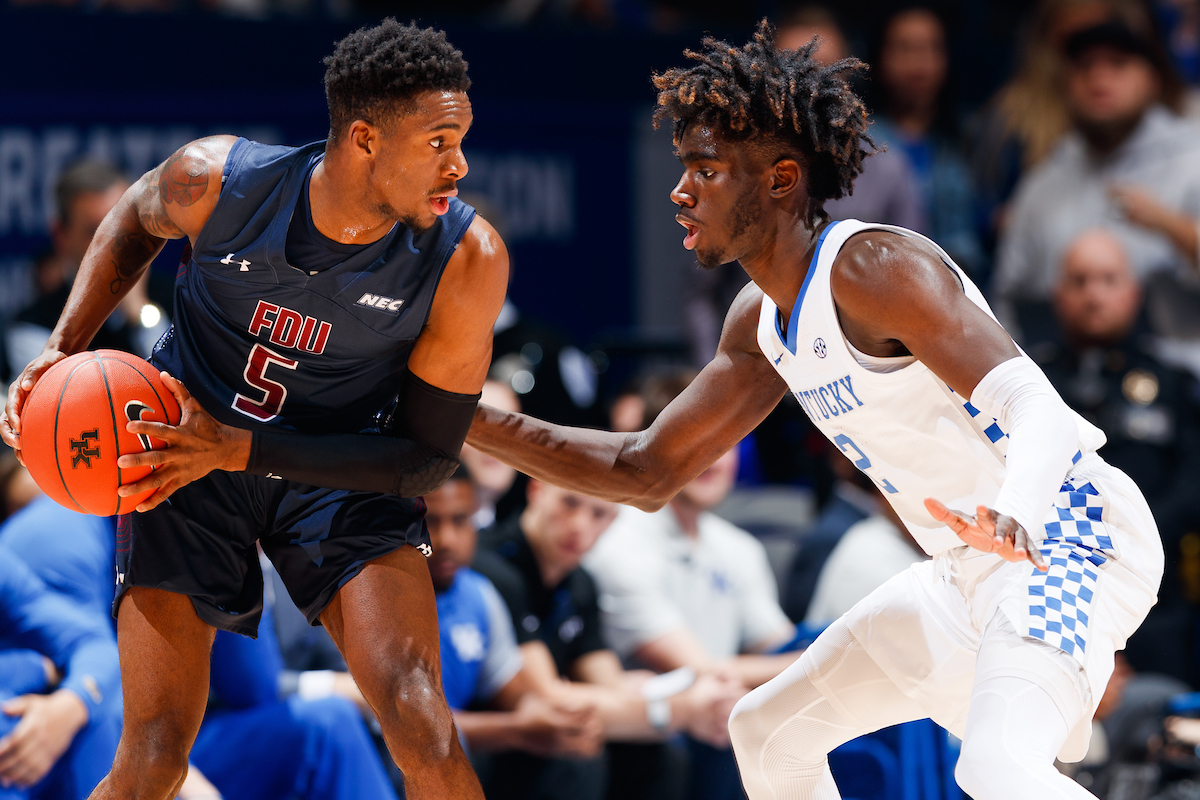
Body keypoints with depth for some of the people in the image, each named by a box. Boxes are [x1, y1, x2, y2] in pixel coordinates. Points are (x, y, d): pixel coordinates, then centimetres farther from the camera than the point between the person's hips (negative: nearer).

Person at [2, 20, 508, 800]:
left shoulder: (468, 260, -25)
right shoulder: (217, 180, -23)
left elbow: (429, 456, -17)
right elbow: (137, 219, 5)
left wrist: (240, 449, -26)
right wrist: (64, 347, -6)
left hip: (341, 469, 0)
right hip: (184, 448, 0)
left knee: (424, 735, -20)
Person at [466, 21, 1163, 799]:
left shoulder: (875, 268, -20)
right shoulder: (761, 324, 9)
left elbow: (1038, 410, -30)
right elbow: (647, 473, 17)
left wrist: (1015, 516, -52)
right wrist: (475, 424, 8)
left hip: (1067, 539, -10)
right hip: (974, 572, 10)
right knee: (768, 729, 17)